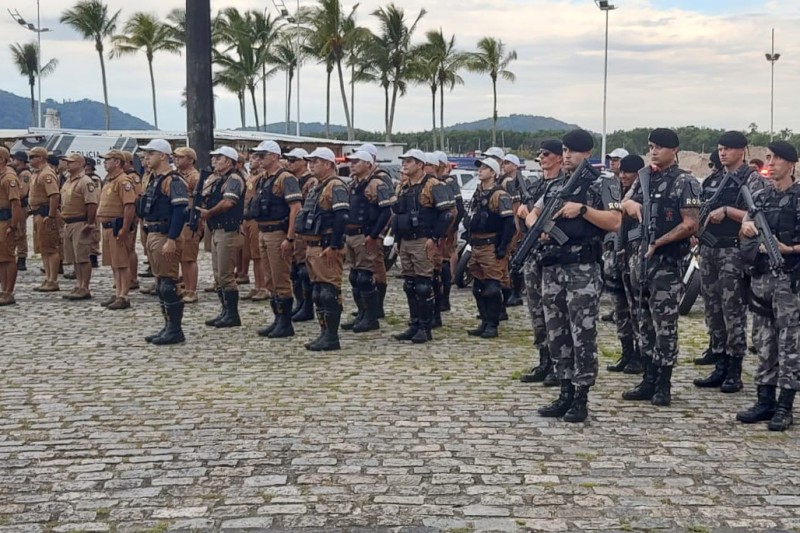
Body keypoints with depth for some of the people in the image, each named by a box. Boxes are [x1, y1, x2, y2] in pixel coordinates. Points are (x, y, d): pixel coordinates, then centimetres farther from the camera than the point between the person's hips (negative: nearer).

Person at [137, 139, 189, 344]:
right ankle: (168, 326, 20)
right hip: (152, 235, 10)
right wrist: (148, 233, 17)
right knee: (160, 283, 13)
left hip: (165, 237, -10)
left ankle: (175, 330, -1)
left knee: (168, 283, -7)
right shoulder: (153, 179, 16)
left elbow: (180, 211, -21)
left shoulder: (173, 181, -14)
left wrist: (171, 240, -25)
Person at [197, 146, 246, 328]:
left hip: (228, 231, -10)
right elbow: (204, 198, 18)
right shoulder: (216, 179, 18)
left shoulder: (234, 179, -12)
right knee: (218, 274, 13)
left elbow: (228, 202, -25)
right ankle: (225, 311, 21)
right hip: (216, 230, 10)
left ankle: (233, 315, 0)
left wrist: (209, 213, -14)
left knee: (225, 275, -7)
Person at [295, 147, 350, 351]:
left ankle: (331, 337, -3)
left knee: (330, 292, -7)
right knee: (318, 292, 12)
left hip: (327, 248, -10)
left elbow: (341, 218, -21)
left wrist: (333, 246, -24)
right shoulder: (317, 189, 20)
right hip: (313, 247, 10)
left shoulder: (336, 186, -12)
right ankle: (325, 333, 19)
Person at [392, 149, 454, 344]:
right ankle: (414, 325, 18)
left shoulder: (433, 186, -9)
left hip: (423, 242, -8)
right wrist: (397, 240, 19)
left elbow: (447, 213, -14)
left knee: (423, 286, -5)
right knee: (409, 286, 10)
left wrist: (435, 238, -15)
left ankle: (425, 328, 1)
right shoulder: (402, 188, 15)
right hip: (405, 243, 8)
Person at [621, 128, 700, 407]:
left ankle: (663, 385, 5)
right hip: (638, 257, 7)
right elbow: (625, 203, 21)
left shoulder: (684, 182, -6)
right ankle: (649, 380, 19)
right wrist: (633, 206, -3)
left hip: (666, 261, -7)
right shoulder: (644, 177, 13)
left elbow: (690, 224, -11)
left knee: (664, 324, -3)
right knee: (644, 322, 11)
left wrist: (657, 243, -14)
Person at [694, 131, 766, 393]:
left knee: (733, 311, -6)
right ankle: (720, 367, 16)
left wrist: (727, 210, -17)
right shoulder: (713, 181, 17)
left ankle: (734, 372, 0)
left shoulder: (752, 179, -3)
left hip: (733, 252, -7)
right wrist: (696, 233, 7)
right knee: (713, 311, 9)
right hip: (708, 250, 7)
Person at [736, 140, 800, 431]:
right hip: (761, 276, 6)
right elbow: (745, 235, 18)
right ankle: (765, 401, 18)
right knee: (764, 341, 10)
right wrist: (746, 228, -2)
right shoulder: (759, 196, 12)